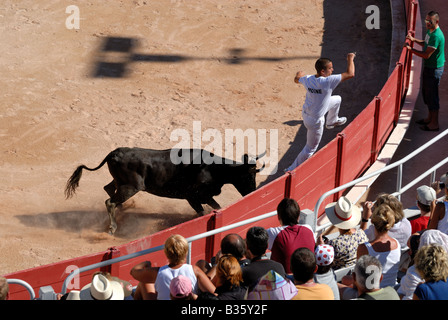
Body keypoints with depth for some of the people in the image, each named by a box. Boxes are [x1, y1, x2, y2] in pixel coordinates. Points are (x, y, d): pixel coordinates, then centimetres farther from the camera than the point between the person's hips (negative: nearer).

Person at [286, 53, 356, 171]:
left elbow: (297, 79, 10)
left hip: (306, 111, 8)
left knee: (337, 99, 27)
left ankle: (332, 121, 57)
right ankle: (293, 169, 24)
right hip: (315, 121, -8)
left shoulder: (308, 79, -15)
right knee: (311, 148, 12)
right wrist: (350, 59, -12)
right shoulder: (328, 81, -35)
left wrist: (299, 75, 35)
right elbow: (350, 74, -30)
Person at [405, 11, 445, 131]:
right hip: (428, 67, 10)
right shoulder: (430, 31, 4)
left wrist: (411, 49, -20)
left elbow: (426, 55, -28)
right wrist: (414, 40, 9)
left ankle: (434, 124, 8)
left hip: (434, 69, -10)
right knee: (426, 93, 21)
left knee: (432, 95, -2)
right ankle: (430, 118, 36)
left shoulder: (437, 36, -28)